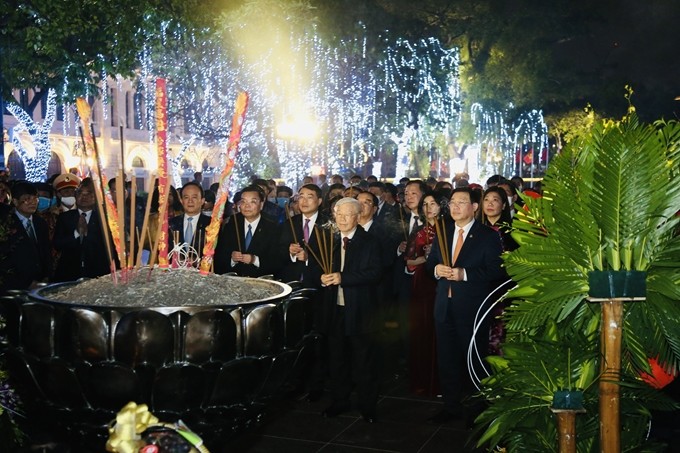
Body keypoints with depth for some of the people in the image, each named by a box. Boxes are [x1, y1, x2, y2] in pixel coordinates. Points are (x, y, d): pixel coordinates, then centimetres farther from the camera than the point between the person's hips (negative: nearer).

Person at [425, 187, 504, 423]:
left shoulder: (488, 236, -6)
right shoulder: (443, 232, 11)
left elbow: (496, 271, -14)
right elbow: (430, 262, 15)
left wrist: (464, 274, -22)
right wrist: (436, 269, -7)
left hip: (472, 306, -5)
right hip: (445, 305, 5)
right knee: (446, 358, 12)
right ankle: (451, 406, 25)